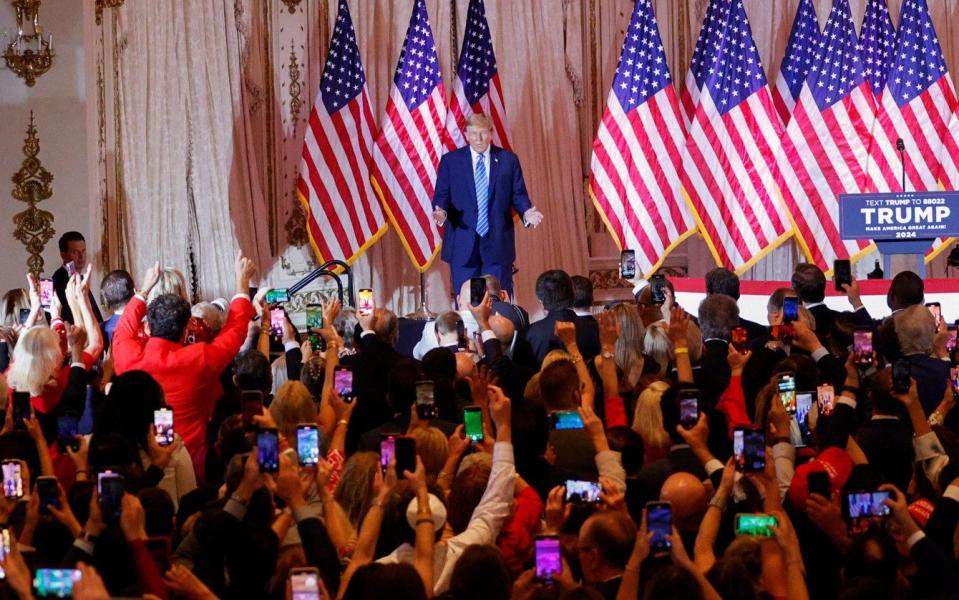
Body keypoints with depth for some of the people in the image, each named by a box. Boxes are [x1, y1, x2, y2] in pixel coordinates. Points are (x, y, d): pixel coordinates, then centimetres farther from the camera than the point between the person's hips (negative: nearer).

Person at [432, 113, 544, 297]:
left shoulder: (508, 159, 8)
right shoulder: (450, 160, 6)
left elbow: (518, 194, 7)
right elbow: (442, 195, 4)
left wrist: (527, 212, -13)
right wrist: (441, 211, -18)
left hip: (498, 243, 0)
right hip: (463, 244, 0)